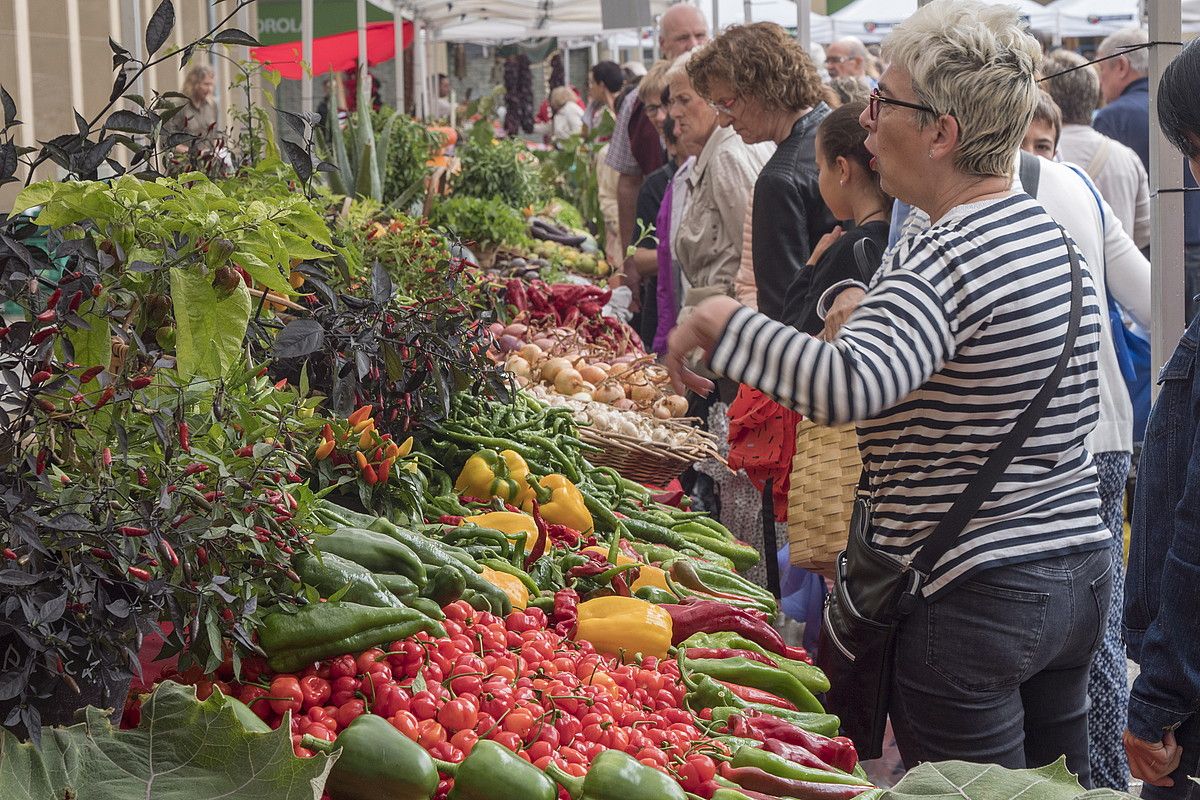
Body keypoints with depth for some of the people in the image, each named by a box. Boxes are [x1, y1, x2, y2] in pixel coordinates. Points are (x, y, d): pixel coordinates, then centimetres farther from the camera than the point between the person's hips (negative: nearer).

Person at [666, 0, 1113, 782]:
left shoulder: (945, 259, -22)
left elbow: (850, 385, -38)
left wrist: (720, 321, -26)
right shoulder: (1051, 233, 9)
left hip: (974, 598, -9)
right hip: (1082, 569, 9)